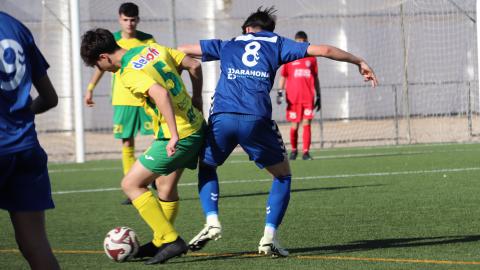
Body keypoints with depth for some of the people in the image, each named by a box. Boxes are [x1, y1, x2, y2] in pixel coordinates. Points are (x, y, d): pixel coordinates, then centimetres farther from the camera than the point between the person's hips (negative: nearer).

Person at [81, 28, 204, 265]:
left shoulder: (129, 74, -17)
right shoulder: (153, 49, 8)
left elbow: (161, 94, -33)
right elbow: (194, 66, 12)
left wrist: (174, 136, -33)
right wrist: (196, 103, 19)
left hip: (178, 136, -9)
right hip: (196, 127, 9)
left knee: (131, 185, -2)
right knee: (166, 185, 24)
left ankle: (170, 240, -5)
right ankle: (161, 242, 35)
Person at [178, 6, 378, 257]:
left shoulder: (227, 45, 27)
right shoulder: (277, 43, 23)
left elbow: (183, 50, 33)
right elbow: (323, 50, 18)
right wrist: (360, 62, 29)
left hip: (222, 116, 1)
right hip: (256, 119, -1)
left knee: (206, 166, 28)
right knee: (283, 175, 19)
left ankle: (211, 221, 7)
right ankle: (269, 236, 5)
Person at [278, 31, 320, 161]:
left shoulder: (311, 58, 9)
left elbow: (315, 78, 14)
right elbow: (283, 76, 8)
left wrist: (318, 96, 12)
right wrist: (280, 92, -2)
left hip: (308, 97, 1)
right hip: (293, 98, -1)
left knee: (307, 123, -6)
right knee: (294, 125, 2)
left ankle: (306, 151, -5)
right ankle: (293, 150, 20)